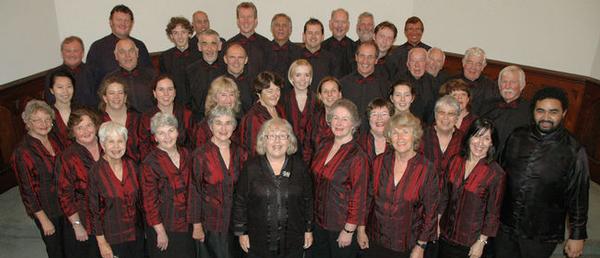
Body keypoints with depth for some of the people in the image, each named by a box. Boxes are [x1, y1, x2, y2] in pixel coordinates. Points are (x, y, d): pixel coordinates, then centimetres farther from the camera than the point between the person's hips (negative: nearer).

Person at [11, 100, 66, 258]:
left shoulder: (54, 140, -3)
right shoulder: (22, 152, -22)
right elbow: (27, 191, -18)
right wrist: (44, 220, -15)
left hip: (64, 203, 6)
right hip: (45, 210, -6)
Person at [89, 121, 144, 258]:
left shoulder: (132, 166, -2)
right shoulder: (95, 172, -13)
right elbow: (94, 210, -9)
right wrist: (102, 243, -9)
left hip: (137, 235, 4)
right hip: (112, 239, -3)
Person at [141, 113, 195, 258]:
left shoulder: (185, 155, 1)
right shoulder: (150, 163, -16)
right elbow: (149, 201, -14)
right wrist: (161, 232, -14)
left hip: (186, 223, 5)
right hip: (163, 226, -5)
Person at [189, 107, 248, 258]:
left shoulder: (240, 152, 1)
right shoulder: (201, 153, -11)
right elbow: (195, 191, -9)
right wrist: (197, 225, -9)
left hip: (235, 221, 4)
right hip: (210, 223, -3)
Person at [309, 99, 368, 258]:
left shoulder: (358, 157, -19)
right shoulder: (324, 146, 0)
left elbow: (358, 197, -17)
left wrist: (349, 231, -15)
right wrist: (311, 213, 11)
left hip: (341, 225, -6)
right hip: (318, 220, 6)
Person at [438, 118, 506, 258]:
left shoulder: (496, 174, -17)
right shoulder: (455, 162, -4)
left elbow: (493, 213, -11)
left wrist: (481, 242, -9)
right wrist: (437, 224, 7)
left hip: (470, 242, -4)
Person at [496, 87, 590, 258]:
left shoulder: (574, 152, -12)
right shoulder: (516, 138, -2)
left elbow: (578, 197, -8)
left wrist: (577, 236, -3)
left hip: (543, 236, -3)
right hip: (505, 225, 3)